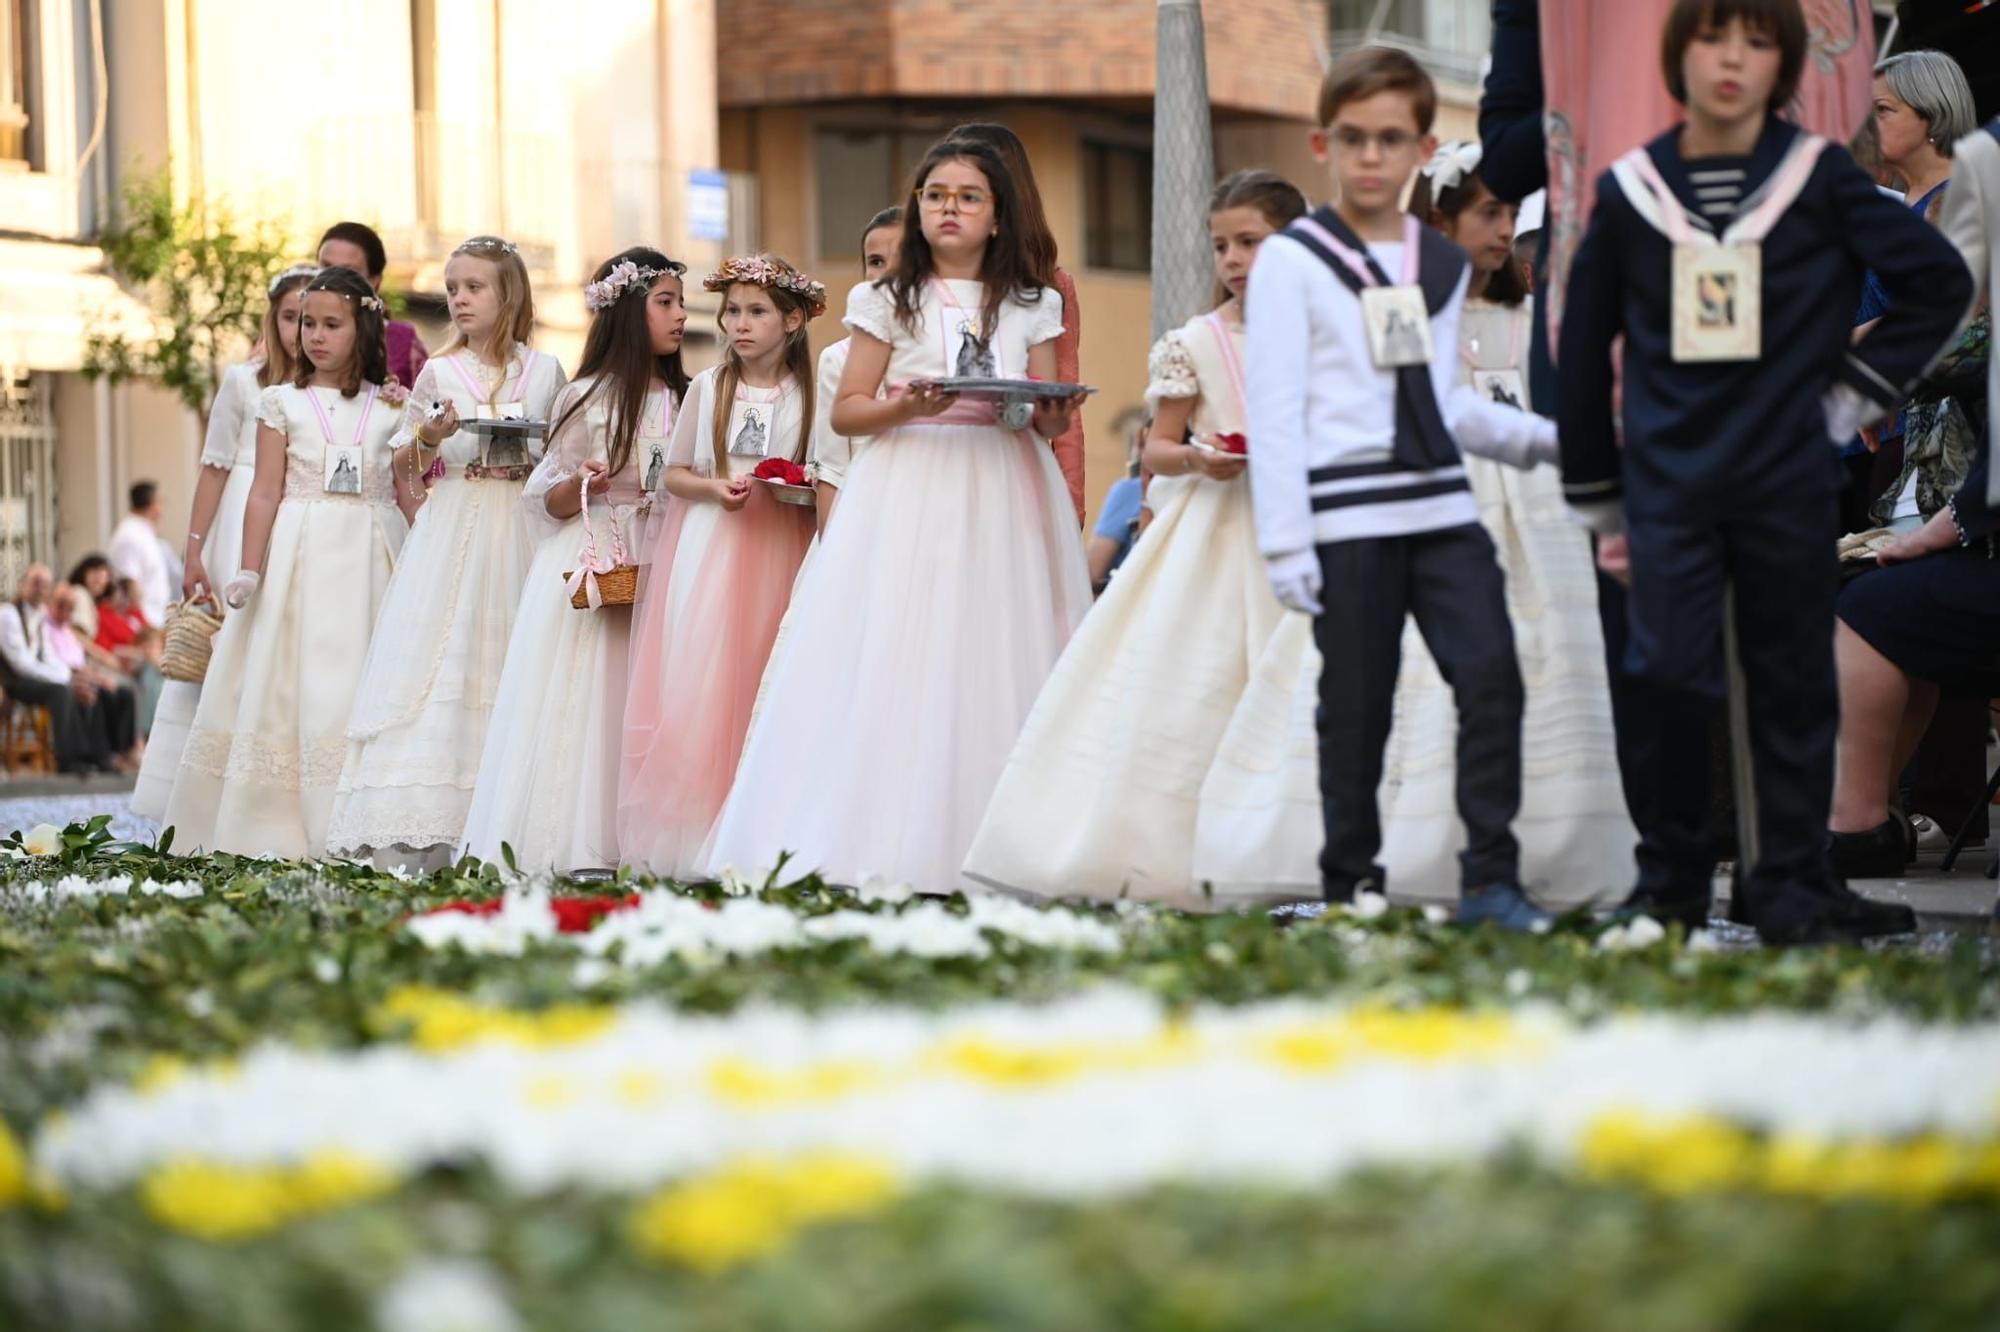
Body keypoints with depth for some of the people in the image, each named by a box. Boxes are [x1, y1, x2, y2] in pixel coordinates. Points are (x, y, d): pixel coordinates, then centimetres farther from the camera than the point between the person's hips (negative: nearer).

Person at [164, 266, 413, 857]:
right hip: (301, 559, -1)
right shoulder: (283, 403, 5)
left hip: (371, 563, 1)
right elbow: (266, 493, 0)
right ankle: (278, 831, -1)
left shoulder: (391, 408, 8)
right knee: (295, 688, -3)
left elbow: (409, 495, 9)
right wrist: (248, 572, -7)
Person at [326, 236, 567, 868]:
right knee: (437, 658, -10)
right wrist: (428, 439, -11)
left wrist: (537, 456, -5)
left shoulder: (545, 371, 8)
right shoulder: (438, 373, 6)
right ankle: (415, 828, -15)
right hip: (450, 527, -1)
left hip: (522, 532, 1)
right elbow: (405, 470, 9)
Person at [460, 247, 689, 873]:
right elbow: (547, 502, 2)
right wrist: (581, 485, -17)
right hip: (592, 565, -4)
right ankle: (574, 844, -7)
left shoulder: (684, 399, 12)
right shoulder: (588, 399, -1)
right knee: (584, 700, -9)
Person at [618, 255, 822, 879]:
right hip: (711, 548, 0)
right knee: (698, 690, -8)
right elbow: (673, 474, 9)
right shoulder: (708, 387, 7)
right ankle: (691, 835, -6)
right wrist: (715, 488, -9)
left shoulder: (809, 393, 5)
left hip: (780, 551, 0)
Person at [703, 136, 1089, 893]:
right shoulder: (890, 303, 8)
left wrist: (1048, 414, -11)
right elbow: (845, 411, 5)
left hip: (1003, 497, 1)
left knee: (997, 662, -6)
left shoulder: (1031, 308, 13)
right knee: (894, 664, -10)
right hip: (907, 490, -1)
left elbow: (1051, 419, 12)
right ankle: (888, 847, -11)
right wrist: (905, 405, -13)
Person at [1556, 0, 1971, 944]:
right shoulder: (1629, 192, 4)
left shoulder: (1820, 178, 0)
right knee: (1672, 678, -5)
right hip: (1668, 485, 0)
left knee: (1793, 684, 6)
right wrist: (1593, 487, 14)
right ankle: (1670, 882, 9)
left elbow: (1938, 281, 6)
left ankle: (1791, 884, 15)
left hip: (1790, 480, 0)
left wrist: (1859, 388, 2)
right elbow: (1584, 344, 12)